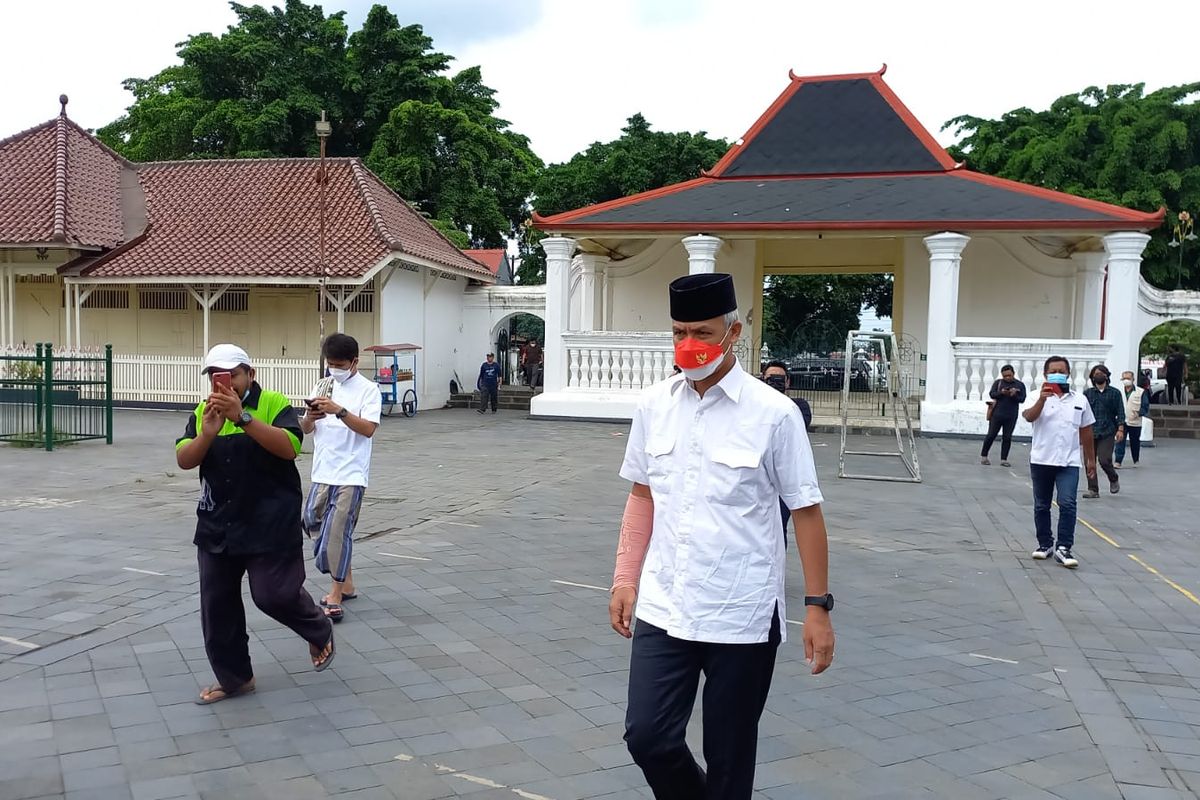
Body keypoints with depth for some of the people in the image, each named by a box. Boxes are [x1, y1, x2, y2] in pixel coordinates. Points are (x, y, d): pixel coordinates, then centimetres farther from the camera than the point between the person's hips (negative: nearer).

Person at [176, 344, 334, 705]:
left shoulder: (273, 403, -8)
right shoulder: (203, 411, 6)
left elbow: (289, 447, -24)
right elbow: (184, 460, -4)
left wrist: (242, 417, -32)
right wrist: (208, 433, -24)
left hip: (269, 525, -5)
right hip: (217, 526, 6)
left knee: (274, 594, -9)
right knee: (216, 604, 8)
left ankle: (320, 632, 22)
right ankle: (234, 677, 25)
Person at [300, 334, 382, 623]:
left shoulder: (368, 389, -6)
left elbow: (369, 429, -17)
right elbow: (305, 429, 9)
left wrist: (339, 411, -28)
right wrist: (309, 418, -13)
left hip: (350, 475, -6)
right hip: (322, 473, 7)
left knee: (337, 533, -8)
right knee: (313, 524, 11)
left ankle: (335, 595, 2)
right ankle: (345, 583, 26)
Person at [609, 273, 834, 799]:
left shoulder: (774, 413, -9)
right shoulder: (654, 405, 2)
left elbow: (805, 512, -5)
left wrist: (818, 607, -6)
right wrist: (625, 580, 8)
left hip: (741, 617, -3)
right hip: (663, 609, 3)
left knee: (729, 757, 10)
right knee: (647, 737, 3)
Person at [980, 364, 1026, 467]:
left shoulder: (1020, 385, 6)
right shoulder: (998, 382, 6)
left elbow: (1022, 399, -1)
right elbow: (991, 394, -4)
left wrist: (1014, 395, -20)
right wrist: (1001, 392, -22)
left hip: (1011, 417, 1)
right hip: (997, 414, -1)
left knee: (1007, 438, 3)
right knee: (991, 435, 3)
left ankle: (1003, 459, 9)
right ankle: (983, 456, 15)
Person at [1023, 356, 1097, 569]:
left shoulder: (1080, 400, 9)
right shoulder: (1038, 397, 0)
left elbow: (1086, 431, 15)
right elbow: (1029, 417, -20)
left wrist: (1091, 459, 17)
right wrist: (1042, 399, -37)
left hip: (1069, 462, 1)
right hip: (1041, 461, 0)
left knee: (1067, 504, -11)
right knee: (1042, 505, 10)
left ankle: (1063, 548, -7)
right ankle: (1045, 544, 23)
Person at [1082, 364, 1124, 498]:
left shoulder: (1115, 393, 7)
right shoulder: (1087, 393, 10)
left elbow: (1120, 413, 4)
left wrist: (1120, 429, -7)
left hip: (1107, 433, -2)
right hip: (1090, 432, 2)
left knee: (1104, 460, -12)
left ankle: (1114, 479, 17)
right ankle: (1093, 490, 7)